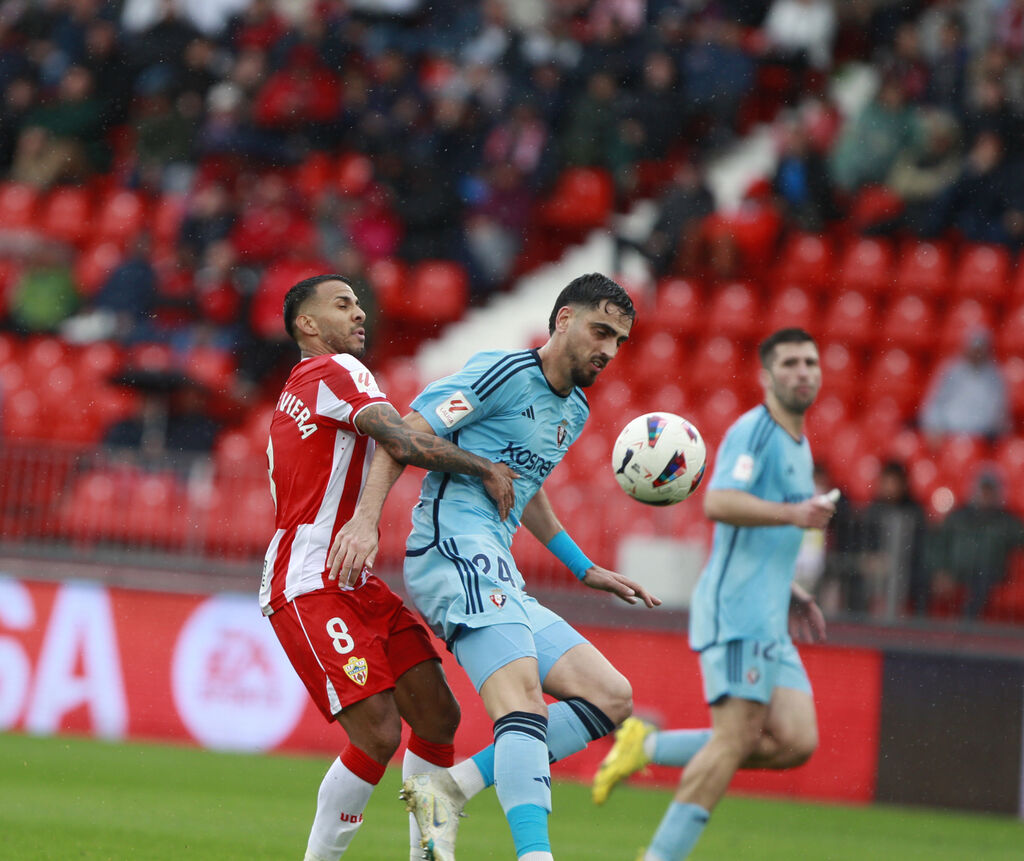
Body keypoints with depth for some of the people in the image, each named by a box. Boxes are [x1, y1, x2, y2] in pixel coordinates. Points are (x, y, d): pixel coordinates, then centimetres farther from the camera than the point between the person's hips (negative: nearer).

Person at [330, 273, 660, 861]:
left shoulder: (575, 411, 21)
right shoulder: (504, 373, -6)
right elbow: (404, 431, -10)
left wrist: (586, 571, 34)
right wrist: (367, 518, -21)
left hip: (500, 578, 10)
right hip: (454, 549, -10)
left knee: (612, 700, 1)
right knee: (524, 701, -27)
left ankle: (449, 790, -5)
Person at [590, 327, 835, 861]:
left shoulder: (798, 447, 24)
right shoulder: (753, 431, -6)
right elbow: (718, 502, -23)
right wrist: (792, 513, -31)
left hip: (769, 622, 9)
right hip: (735, 609, -9)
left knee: (797, 742, -4)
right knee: (737, 736, -16)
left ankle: (649, 747, 4)